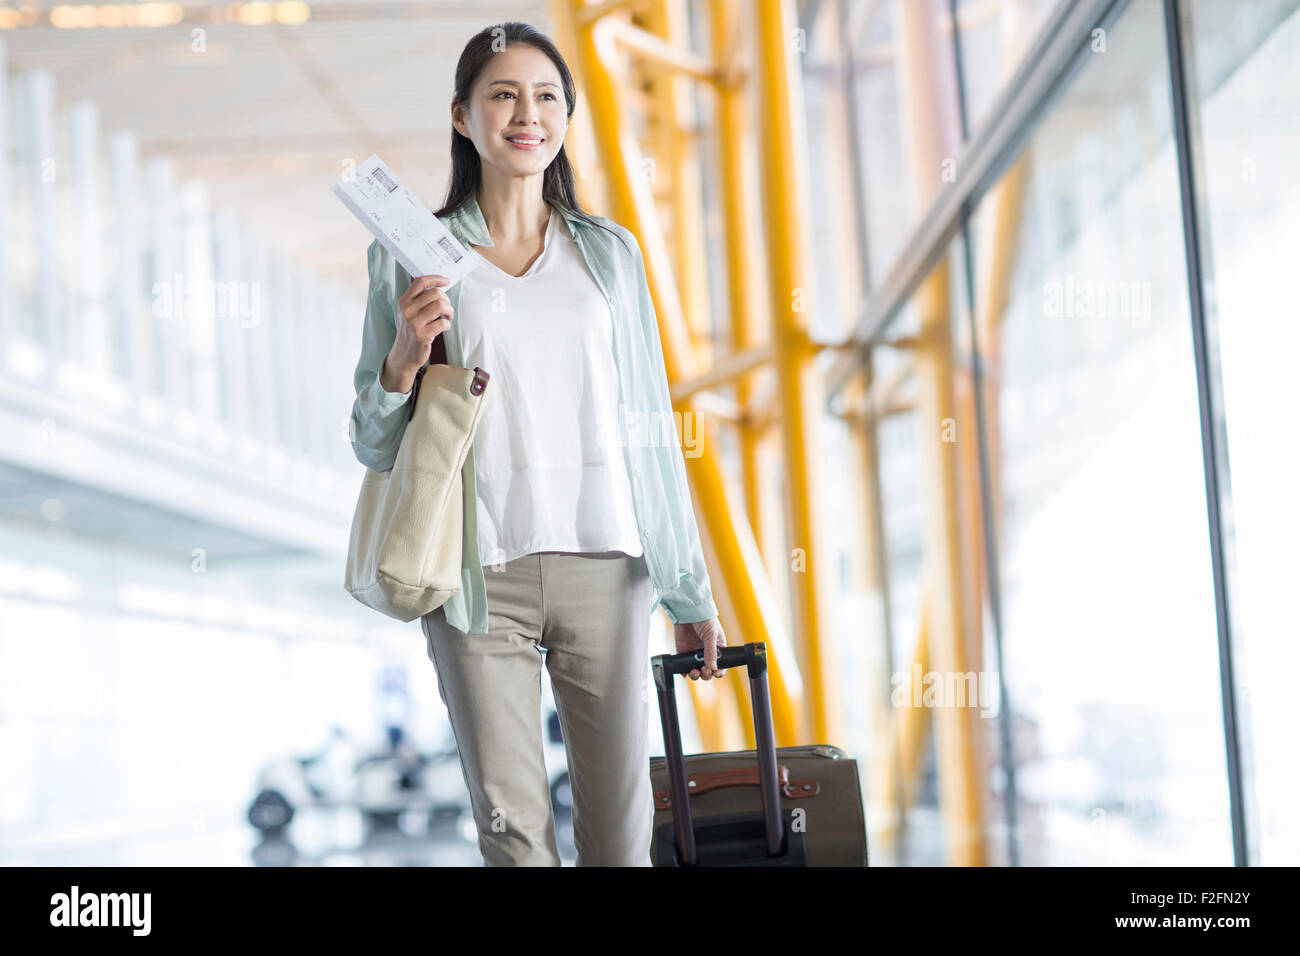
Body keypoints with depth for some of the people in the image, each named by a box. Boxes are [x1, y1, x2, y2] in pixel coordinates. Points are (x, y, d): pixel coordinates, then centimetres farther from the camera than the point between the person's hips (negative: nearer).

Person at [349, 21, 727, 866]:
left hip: (604, 568, 2)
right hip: (479, 575, -2)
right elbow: (373, 446, 7)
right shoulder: (412, 257, 5)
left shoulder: (609, 252, 12)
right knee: (513, 829, 0)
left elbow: (649, 425, 13)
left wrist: (691, 592, 11)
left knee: (621, 828, 3)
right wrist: (405, 358, -13)